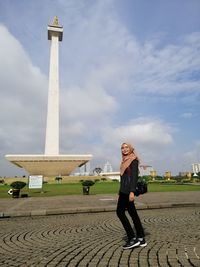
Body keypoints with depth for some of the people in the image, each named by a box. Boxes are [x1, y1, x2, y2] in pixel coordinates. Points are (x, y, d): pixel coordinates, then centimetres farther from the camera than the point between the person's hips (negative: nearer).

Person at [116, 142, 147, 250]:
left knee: (120, 212, -7)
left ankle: (133, 238, 1)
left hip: (128, 190, -8)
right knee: (133, 213, 10)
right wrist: (121, 193, 19)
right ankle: (141, 239, 18)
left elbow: (134, 176, -16)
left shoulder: (133, 160, -6)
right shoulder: (125, 161, 17)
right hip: (124, 190, 8)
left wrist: (132, 192, -25)